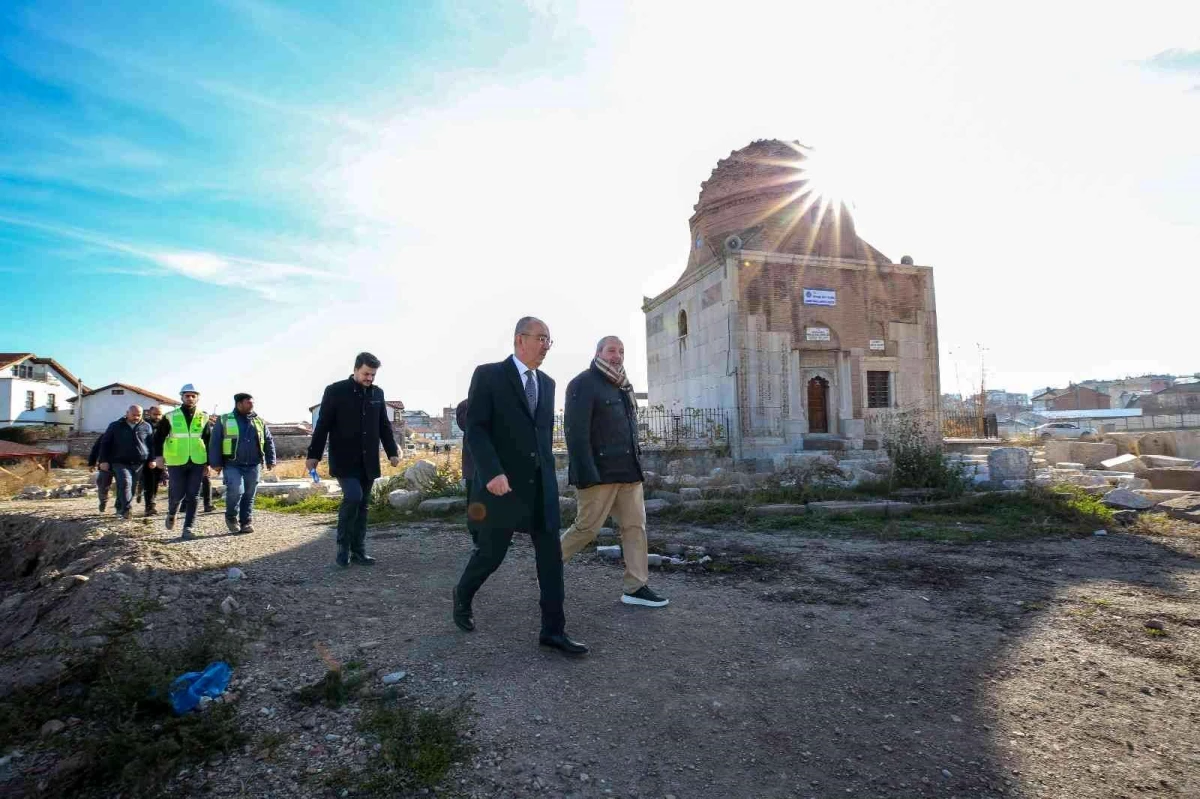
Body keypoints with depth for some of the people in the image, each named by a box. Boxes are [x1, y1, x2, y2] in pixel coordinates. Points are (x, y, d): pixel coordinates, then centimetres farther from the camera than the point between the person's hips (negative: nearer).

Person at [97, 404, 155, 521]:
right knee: (125, 483, -20)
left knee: (132, 487, 5)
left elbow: (151, 445, 14)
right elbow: (105, 443, 8)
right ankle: (127, 509, -21)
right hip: (120, 462, -2)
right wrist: (104, 460, 0)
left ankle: (120, 509, 21)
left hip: (139, 464, 2)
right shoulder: (115, 426, 6)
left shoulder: (146, 427, 10)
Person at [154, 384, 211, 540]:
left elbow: (209, 442, 10)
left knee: (193, 496, 1)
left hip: (197, 463, 2)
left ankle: (188, 528, 6)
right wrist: (159, 456, -10)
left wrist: (208, 463, 8)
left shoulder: (204, 418, 7)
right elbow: (158, 437, 2)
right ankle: (171, 514, 35)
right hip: (176, 463, -1)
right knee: (177, 494, 4)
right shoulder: (170, 417, 1)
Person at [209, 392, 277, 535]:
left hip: (253, 466, 4)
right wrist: (215, 463, -6)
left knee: (249, 495, 5)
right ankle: (231, 517, 6)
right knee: (236, 490, -18)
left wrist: (270, 460, 7)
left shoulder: (259, 421, 11)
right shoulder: (224, 420, 2)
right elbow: (215, 443, 0)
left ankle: (245, 522, 16)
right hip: (232, 465, -3)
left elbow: (269, 441, 14)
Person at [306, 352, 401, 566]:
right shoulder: (335, 391, -5)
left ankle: (358, 550, 14)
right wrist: (314, 454, -6)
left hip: (368, 461, 5)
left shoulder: (377, 393, 8)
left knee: (362, 504, 6)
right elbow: (323, 425, -5)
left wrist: (392, 452, 8)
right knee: (353, 497, -18)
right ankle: (343, 547, 0)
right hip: (344, 460, -5)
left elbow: (384, 426, 13)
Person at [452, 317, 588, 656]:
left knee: (551, 555, 2)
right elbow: (475, 429, -14)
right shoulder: (488, 375, -6)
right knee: (490, 554, 7)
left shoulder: (547, 383, 12)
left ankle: (553, 630, 11)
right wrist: (491, 473, -24)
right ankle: (463, 596, 37)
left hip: (542, 483, 5)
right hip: (503, 483, -5)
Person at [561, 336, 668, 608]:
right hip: (600, 471, -8)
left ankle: (636, 588, 14)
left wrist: (635, 466, 18)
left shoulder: (623, 386, 17)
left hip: (628, 471, 8)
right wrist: (587, 474, -24)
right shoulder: (583, 384, -10)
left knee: (635, 526, 7)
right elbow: (576, 432, -18)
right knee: (587, 528, 0)